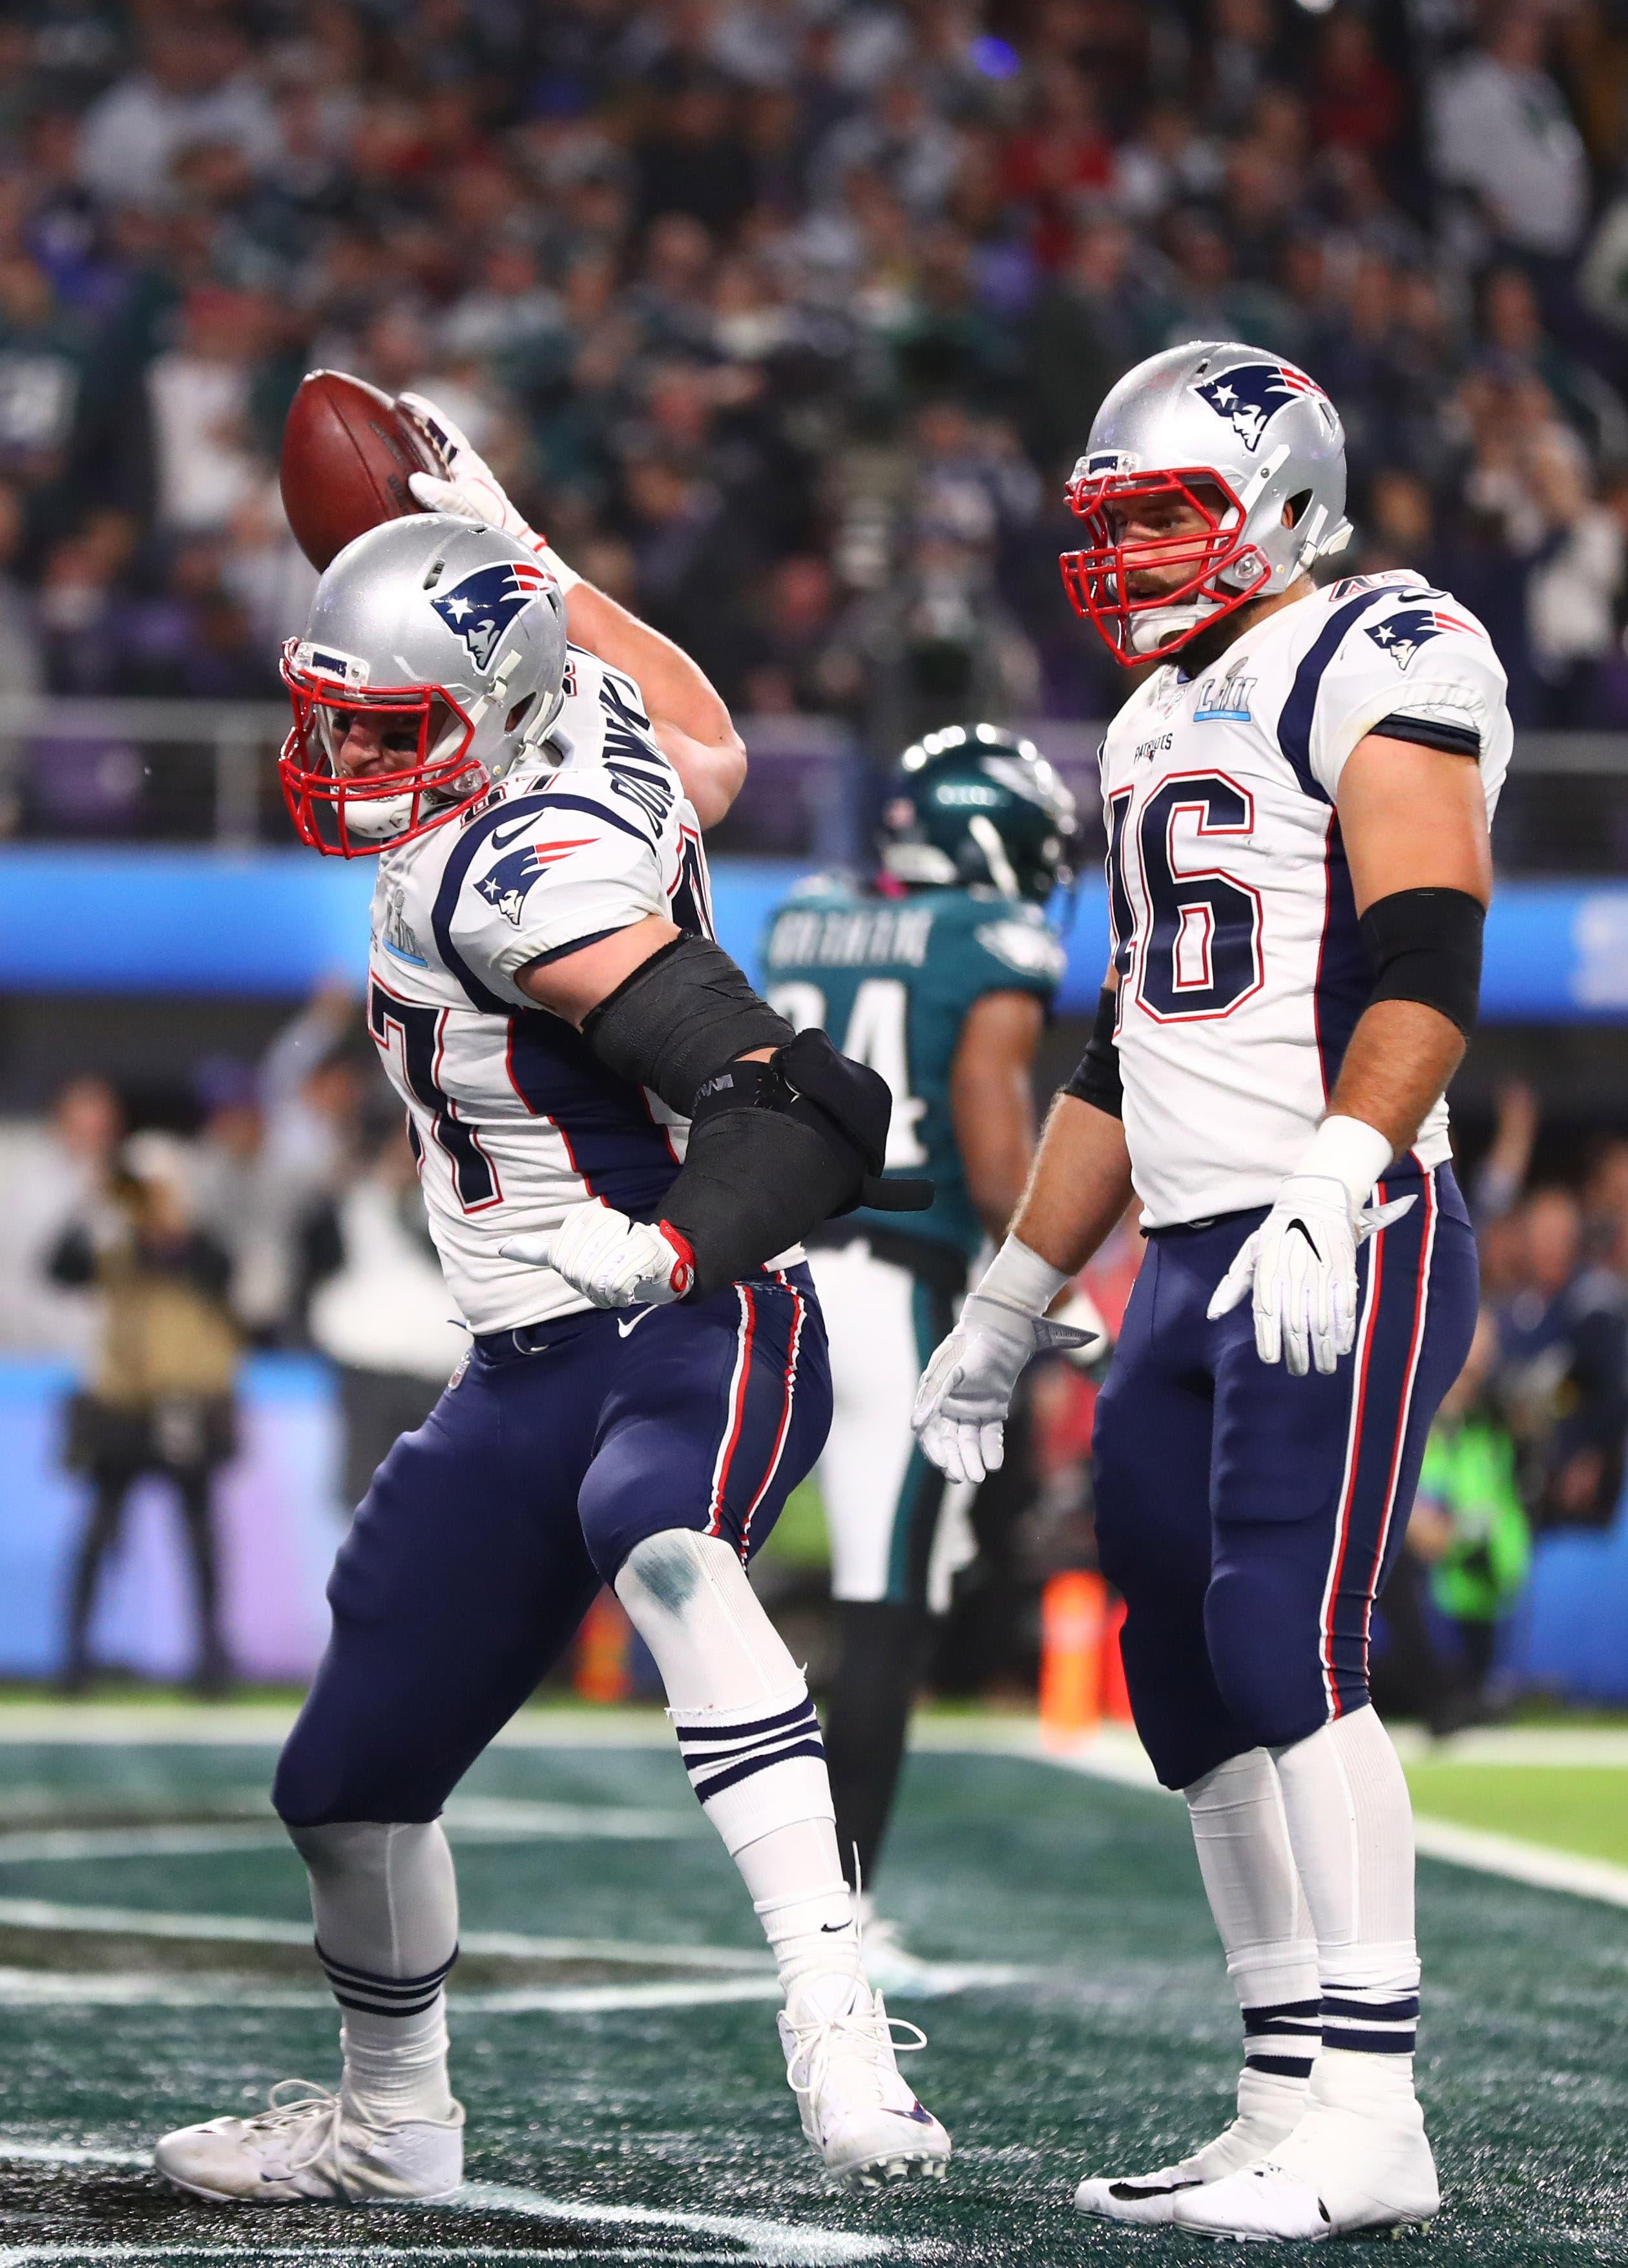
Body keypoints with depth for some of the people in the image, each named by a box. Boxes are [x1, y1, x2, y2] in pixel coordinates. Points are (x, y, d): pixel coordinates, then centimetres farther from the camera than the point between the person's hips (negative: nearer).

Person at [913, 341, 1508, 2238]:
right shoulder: (1156, 726, 22)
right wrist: (1008, 1309, 28)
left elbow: (1426, 963, -18)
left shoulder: (1378, 658, -5)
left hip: (1345, 1247, -9)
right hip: (1188, 1269, 9)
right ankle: (1288, 2117, 9)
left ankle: (1365, 2120, -14)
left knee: (1285, 1648, -15)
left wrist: (1331, 1188, -30)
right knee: (1190, 1686, 5)